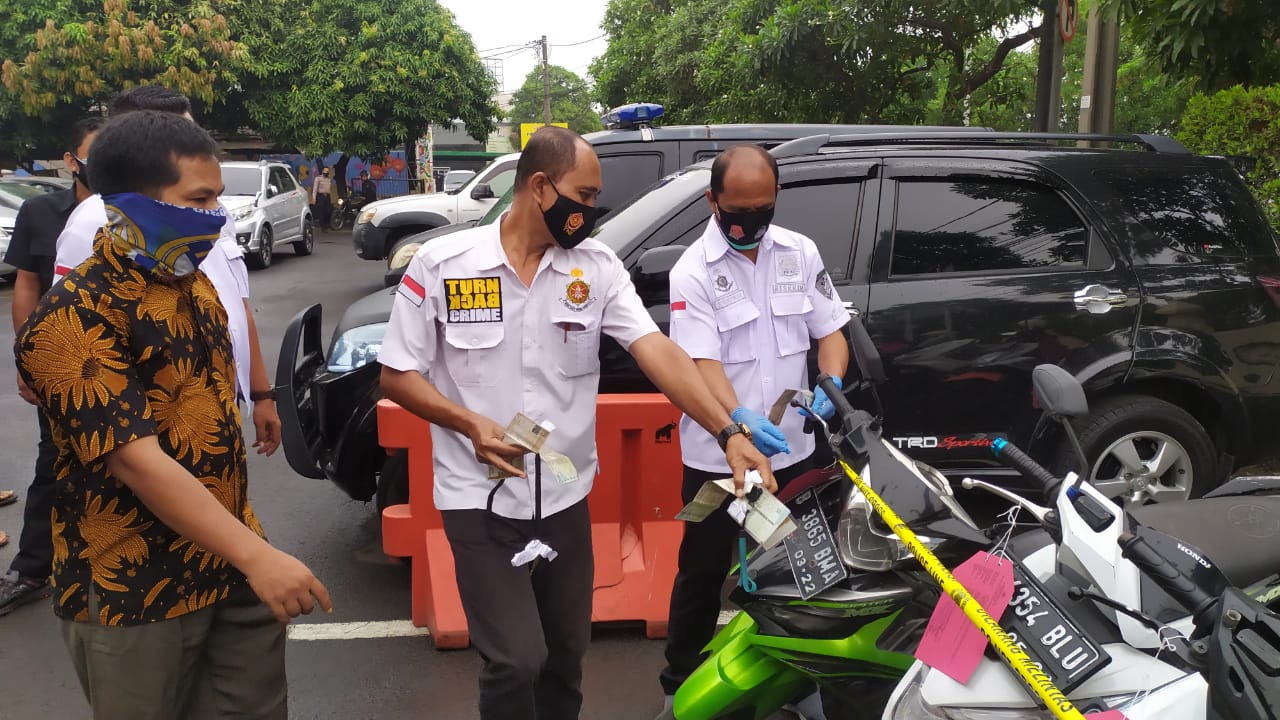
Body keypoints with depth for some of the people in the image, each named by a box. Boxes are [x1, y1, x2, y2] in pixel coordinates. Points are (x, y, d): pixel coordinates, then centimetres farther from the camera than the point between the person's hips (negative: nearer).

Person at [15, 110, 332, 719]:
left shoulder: (197, 285, 8)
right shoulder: (74, 320, -19)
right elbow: (135, 459, -26)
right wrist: (257, 555, -29)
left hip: (230, 564, 7)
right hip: (134, 593, -7)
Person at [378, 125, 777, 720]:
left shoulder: (598, 267, -3)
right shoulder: (441, 265, -9)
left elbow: (657, 350, -12)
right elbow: (397, 374, -4)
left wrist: (727, 434, -24)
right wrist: (472, 424, -21)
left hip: (566, 497, 4)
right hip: (482, 499, -3)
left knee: (566, 655, 17)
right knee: (517, 660, -8)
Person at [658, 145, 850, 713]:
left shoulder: (801, 252, 2)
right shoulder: (693, 271, -12)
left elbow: (830, 330, 5)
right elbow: (702, 362, -20)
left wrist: (831, 382, -16)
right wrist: (739, 419, -37)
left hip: (791, 449, 4)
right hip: (717, 454, -4)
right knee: (704, 571, 8)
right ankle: (681, 681, 25)